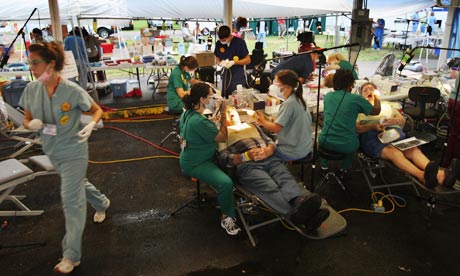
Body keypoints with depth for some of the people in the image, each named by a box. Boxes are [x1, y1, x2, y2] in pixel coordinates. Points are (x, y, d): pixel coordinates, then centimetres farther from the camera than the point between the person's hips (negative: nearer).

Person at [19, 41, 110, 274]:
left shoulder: (73, 91, -20)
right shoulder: (31, 90, -6)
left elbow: (97, 110, -5)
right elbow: (26, 120, 5)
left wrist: (90, 126, -26)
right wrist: (32, 124, -19)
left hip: (73, 152, -6)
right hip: (52, 152, 6)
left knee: (71, 202, -4)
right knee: (78, 184, 27)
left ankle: (71, 255, 9)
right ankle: (102, 203, 58)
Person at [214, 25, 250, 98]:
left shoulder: (239, 42, -11)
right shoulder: (218, 43, 0)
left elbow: (248, 60, -6)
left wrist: (233, 62, -18)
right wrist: (221, 63, -11)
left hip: (238, 74, -4)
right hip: (226, 74, 4)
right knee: (225, 97, 8)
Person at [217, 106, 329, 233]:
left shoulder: (252, 125, 37)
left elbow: (270, 142, 26)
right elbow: (223, 159, 8)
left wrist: (268, 150, 0)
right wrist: (246, 156, -10)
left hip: (270, 158, 4)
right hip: (246, 165, -4)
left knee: (287, 178, -31)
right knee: (269, 187, -35)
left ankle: (299, 202, -61)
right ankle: (297, 216, -62)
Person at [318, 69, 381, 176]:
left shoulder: (328, 96, 2)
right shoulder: (356, 99, -9)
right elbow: (376, 111, 7)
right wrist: (377, 98, 26)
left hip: (325, 142, 3)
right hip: (346, 146, -2)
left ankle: (324, 165, 39)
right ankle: (344, 170, 37)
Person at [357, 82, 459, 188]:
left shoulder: (386, 104, 35)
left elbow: (402, 119, 24)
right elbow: (355, 128, 6)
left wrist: (393, 121, 0)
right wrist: (372, 126, -12)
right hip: (371, 135, -4)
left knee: (413, 149, -29)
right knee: (394, 152, -36)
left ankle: (439, 174, -52)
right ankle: (422, 176, -59)